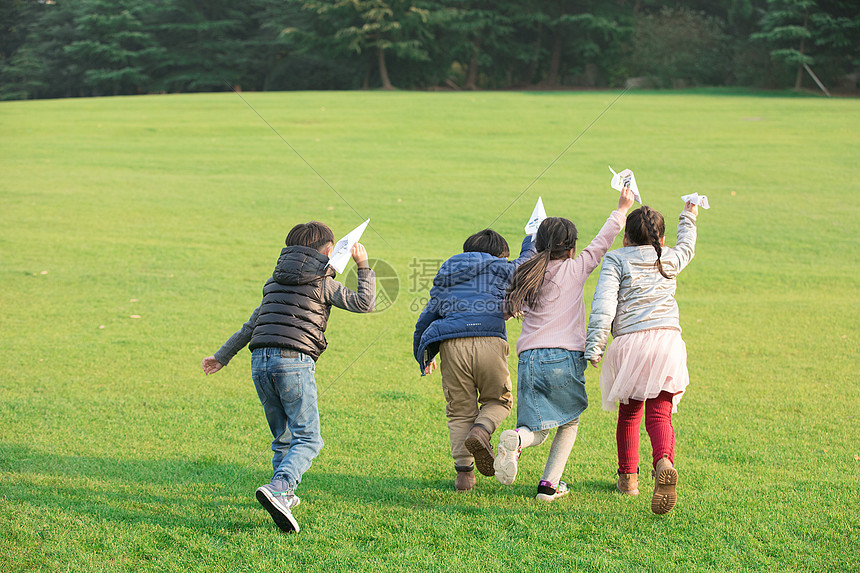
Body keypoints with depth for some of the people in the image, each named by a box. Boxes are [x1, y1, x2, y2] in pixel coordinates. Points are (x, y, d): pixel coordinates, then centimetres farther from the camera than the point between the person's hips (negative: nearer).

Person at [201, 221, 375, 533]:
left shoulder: (276, 281, 23)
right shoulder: (322, 283, 6)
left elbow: (250, 326, 26)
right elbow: (364, 303, 6)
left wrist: (222, 356, 35)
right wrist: (364, 267, 18)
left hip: (260, 362, 6)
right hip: (294, 362, -6)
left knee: (283, 436, 19)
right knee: (308, 439, -6)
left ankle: (285, 495, 18)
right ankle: (277, 489, -27)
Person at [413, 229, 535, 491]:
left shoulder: (446, 277, 26)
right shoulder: (501, 270, 17)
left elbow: (424, 320, 27)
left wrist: (423, 356, 39)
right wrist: (531, 245, 58)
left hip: (452, 345, 2)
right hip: (489, 341, -2)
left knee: (459, 411, 10)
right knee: (500, 400, 17)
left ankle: (463, 472, 2)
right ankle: (481, 430, -14)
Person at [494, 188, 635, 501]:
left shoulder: (526, 274, 11)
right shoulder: (574, 269, 1)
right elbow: (601, 244, 9)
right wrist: (621, 210, 20)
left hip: (529, 358, 3)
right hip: (564, 358, -3)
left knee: (537, 430, 5)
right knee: (569, 422, 18)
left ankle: (516, 440, -30)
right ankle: (549, 484, 7)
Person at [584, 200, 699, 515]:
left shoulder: (616, 260, 8)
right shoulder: (670, 259, 19)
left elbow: (604, 304, -5)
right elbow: (686, 248, 44)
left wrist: (594, 346, -6)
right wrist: (688, 219, 60)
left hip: (630, 341, -2)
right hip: (668, 339, 2)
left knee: (629, 414, 18)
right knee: (659, 415, -6)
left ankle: (628, 476, 27)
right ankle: (663, 463, -35)